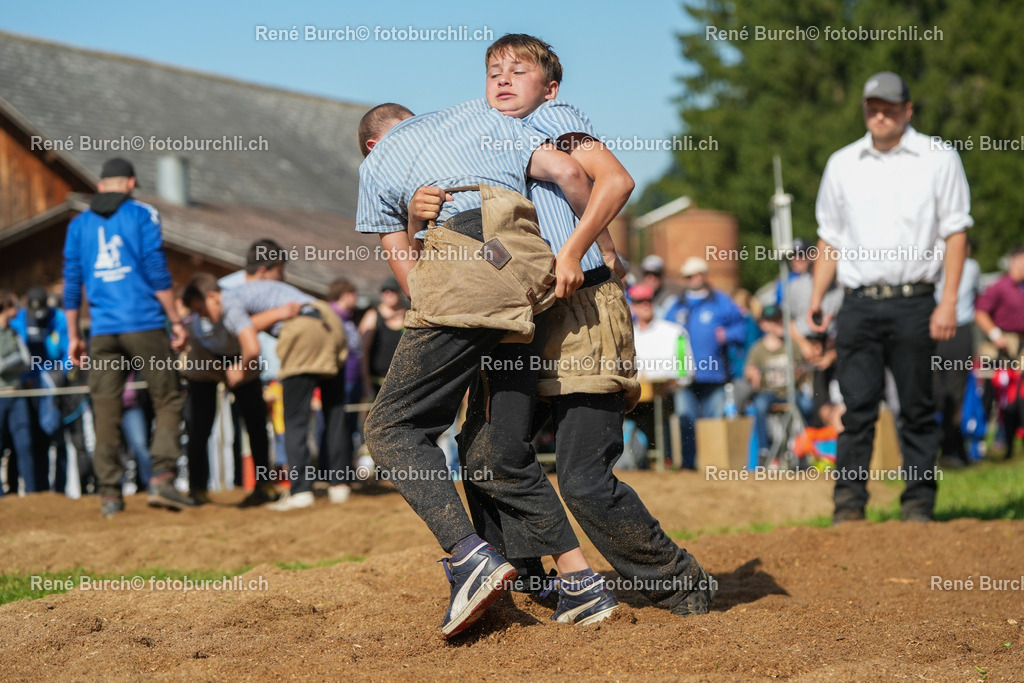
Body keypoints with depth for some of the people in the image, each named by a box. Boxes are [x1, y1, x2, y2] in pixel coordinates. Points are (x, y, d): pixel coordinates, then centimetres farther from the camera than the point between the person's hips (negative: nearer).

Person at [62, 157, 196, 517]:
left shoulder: (79, 225, 13)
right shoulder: (142, 215, 2)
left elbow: (71, 284, 12)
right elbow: (157, 272, -5)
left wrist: (73, 336, 17)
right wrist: (176, 321, -3)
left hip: (102, 331, 4)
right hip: (144, 323, -4)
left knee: (106, 412, 4)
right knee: (167, 400, 2)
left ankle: (109, 494, 3)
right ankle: (162, 477, -12)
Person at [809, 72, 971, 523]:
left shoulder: (938, 159, 5)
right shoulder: (842, 164, 15)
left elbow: (955, 231, 1)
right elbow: (830, 236, 19)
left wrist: (949, 301, -7)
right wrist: (816, 298, 9)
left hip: (914, 303, -2)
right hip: (859, 304, 2)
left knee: (917, 410, 1)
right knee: (857, 406, -2)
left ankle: (918, 504, 6)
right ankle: (848, 503, 1)